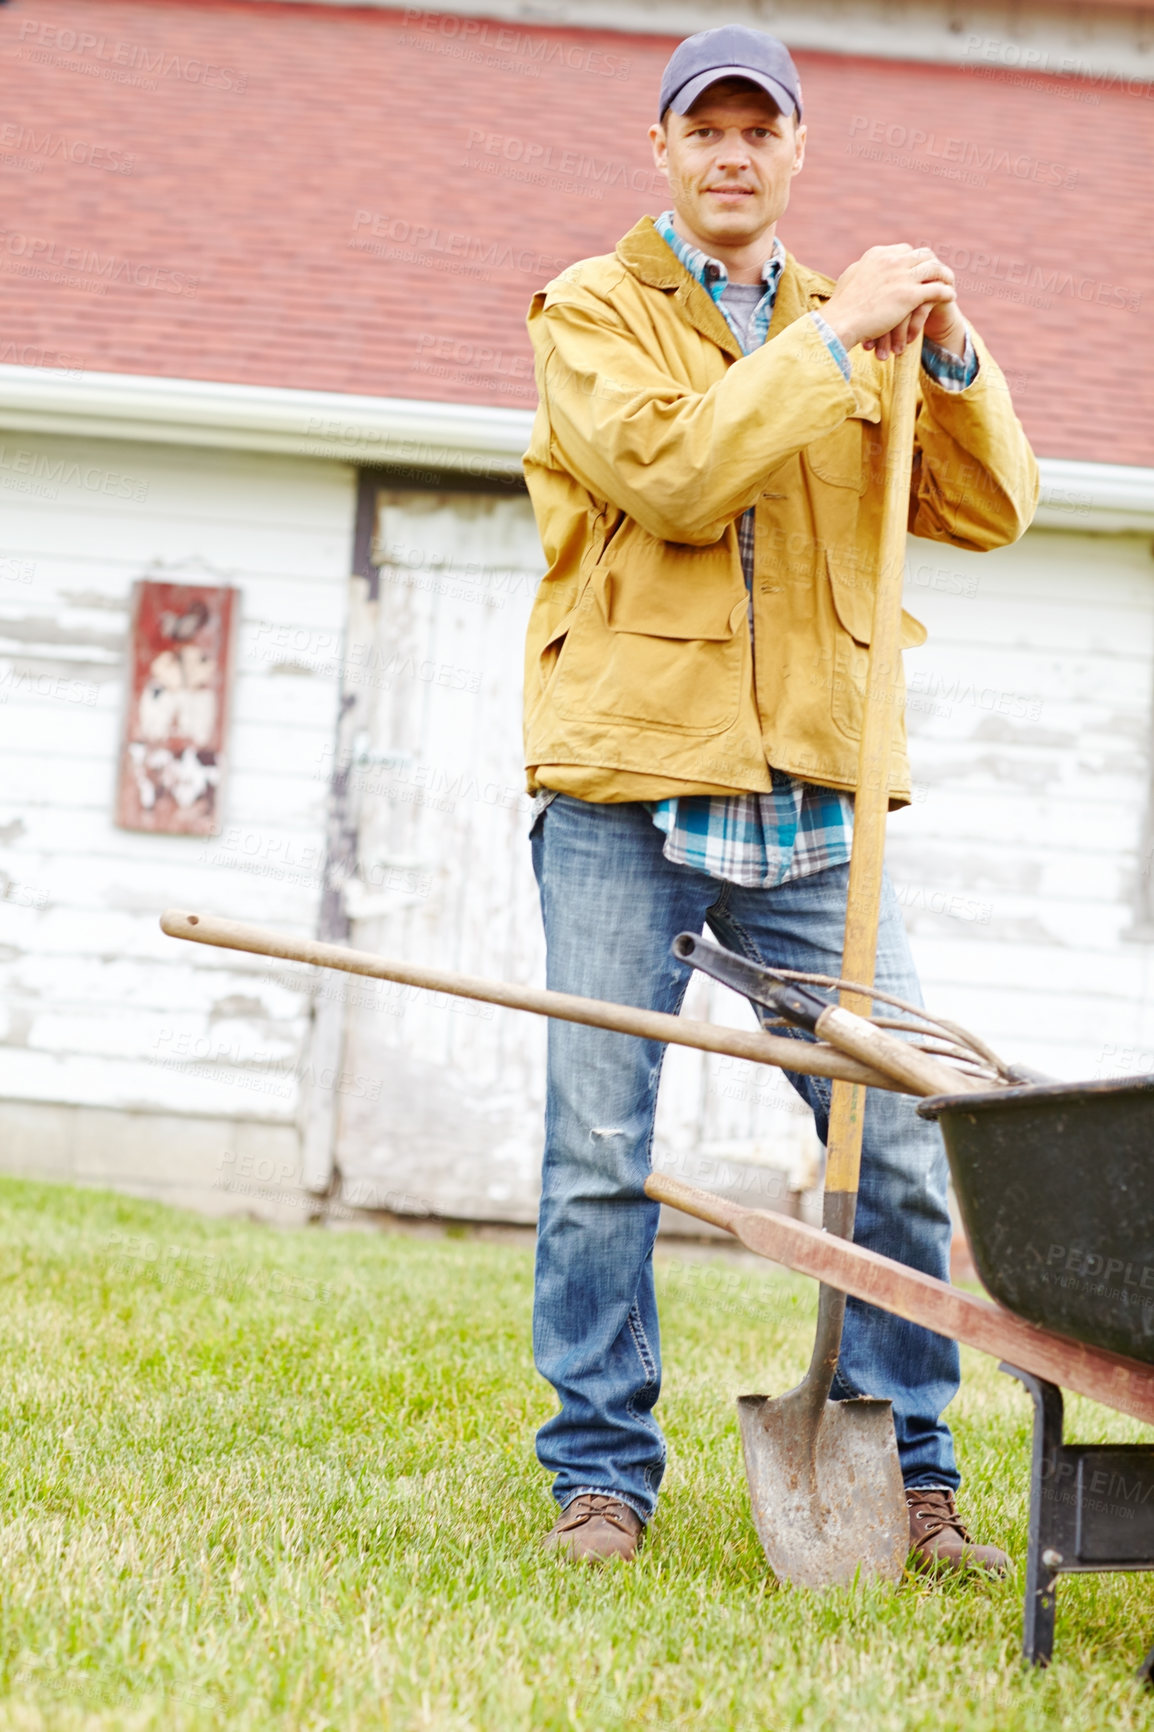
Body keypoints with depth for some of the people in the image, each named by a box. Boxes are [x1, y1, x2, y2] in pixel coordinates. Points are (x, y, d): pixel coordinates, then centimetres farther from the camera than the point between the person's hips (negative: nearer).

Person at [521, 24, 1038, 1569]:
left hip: (814, 807, 3)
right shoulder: (593, 311, 4)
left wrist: (950, 355, -7)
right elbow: (669, 473, -14)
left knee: (903, 1151, 0)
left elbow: (990, 513, 8)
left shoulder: (857, 326, 17)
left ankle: (906, 1475, 11)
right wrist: (832, 340, -14)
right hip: (626, 793, -3)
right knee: (601, 1157, -3)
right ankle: (603, 1475, 8)